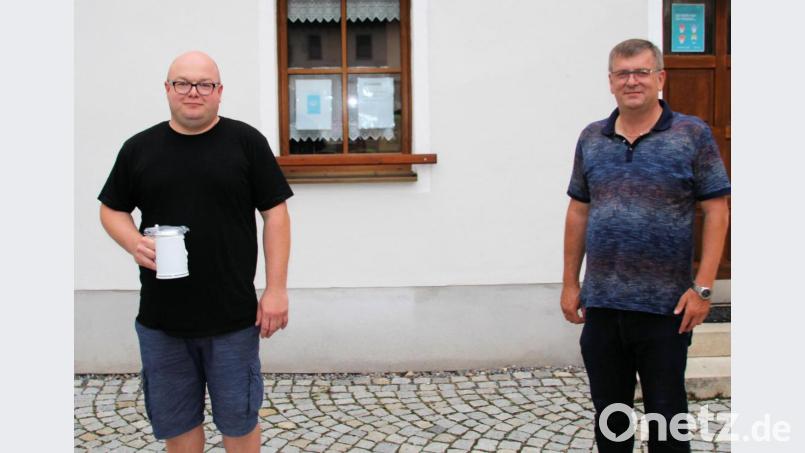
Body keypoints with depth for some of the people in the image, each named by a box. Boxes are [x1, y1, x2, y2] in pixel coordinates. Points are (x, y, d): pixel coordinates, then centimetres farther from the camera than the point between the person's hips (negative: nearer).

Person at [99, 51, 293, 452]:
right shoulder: (138, 148, 6)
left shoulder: (246, 142, -2)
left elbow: (275, 214, -3)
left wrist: (276, 289, -8)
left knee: (238, 420, 11)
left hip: (233, 317, -2)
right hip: (160, 318, 3)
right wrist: (134, 243, -9)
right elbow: (112, 209, 13)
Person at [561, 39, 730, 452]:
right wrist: (570, 283, 9)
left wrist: (703, 287, -11)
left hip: (665, 305, -3)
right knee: (609, 413, 16)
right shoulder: (591, 138, 8)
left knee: (667, 416, 9)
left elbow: (716, 212, -5)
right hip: (601, 303, 4)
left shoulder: (692, 134, -3)